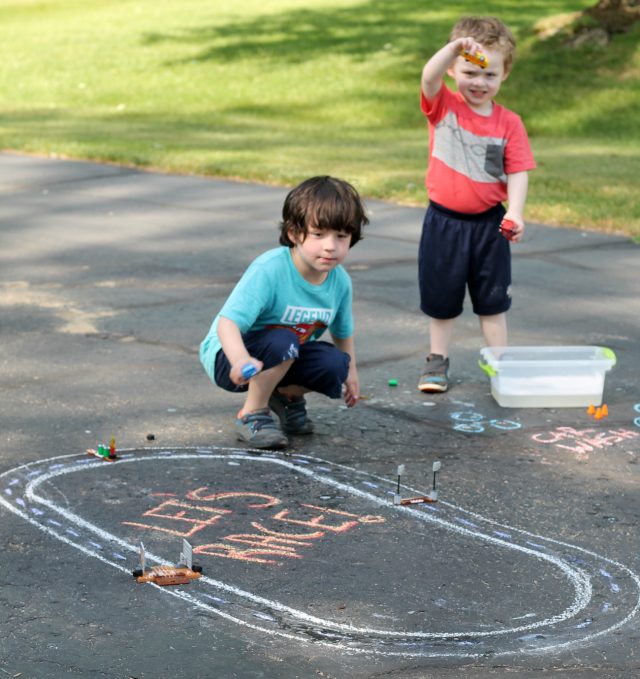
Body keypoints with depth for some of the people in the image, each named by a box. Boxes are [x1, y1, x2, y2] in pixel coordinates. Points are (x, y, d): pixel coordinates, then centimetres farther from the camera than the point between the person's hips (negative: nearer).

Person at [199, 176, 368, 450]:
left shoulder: (340, 281, -9)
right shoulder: (269, 270, -31)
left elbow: (342, 331, 13)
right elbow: (227, 322, -40)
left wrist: (349, 370, 22)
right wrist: (240, 360, -59)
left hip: (285, 356, 6)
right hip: (226, 355, -6)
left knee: (334, 365, -23)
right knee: (282, 341, -37)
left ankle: (286, 395, 11)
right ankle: (252, 414, -13)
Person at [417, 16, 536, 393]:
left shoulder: (509, 122, -4)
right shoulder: (444, 105, -5)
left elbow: (518, 173, -6)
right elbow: (429, 77, -25)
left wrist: (515, 212, -21)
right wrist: (455, 47, -41)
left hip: (488, 223, 0)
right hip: (444, 221, 0)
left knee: (492, 300, 11)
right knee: (442, 298, 12)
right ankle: (438, 362, 25)